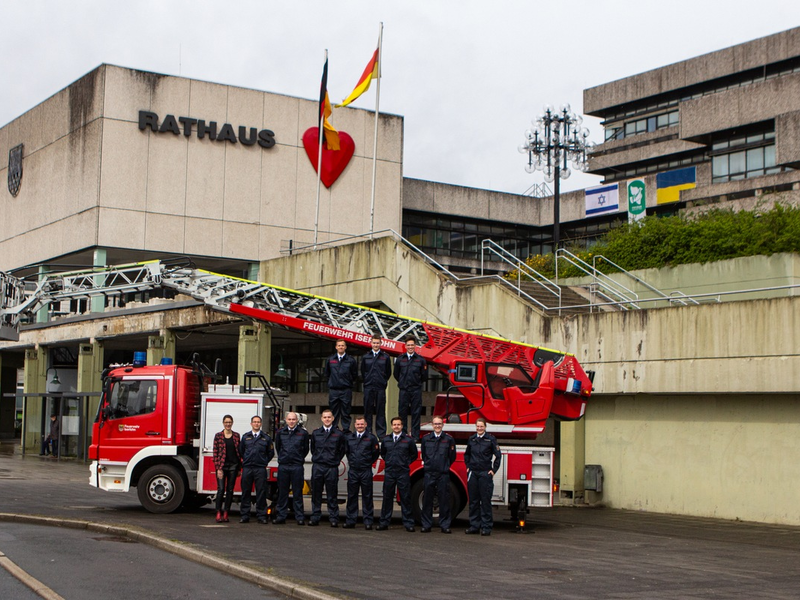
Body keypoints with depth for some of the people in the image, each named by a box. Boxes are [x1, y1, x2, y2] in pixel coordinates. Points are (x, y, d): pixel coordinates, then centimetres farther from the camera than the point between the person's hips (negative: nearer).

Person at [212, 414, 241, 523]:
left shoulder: (236, 436, 8)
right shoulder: (218, 436, 1)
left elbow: (239, 452, 10)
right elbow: (215, 453, -2)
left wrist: (239, 468, 6)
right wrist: (218, 468, -9)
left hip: (233, 466, 2)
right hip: (222, 466, -2)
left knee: (230, 490, 4)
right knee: (221, 489, -9)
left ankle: (226, 513, 9)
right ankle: (218, 513, -2)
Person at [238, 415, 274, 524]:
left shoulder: (266, 438, 9)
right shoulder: (245, 437, 12)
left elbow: (271, 452, 16)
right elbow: (240, 451, 19)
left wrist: (265, 462, 10)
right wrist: (245, 460, 14)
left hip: (260, 469, -1)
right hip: (247, 468, 1)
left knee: (261, 492, -2)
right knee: (246, 492, 2)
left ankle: (261, 516, 3)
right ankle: (244, 516, 7)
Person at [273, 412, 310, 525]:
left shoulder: (303, 433, 1)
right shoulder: (280, 432, 8)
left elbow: (306, 449, 10)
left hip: (297, 466, -2)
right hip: (283, 466, 2)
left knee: (297, 493, 0)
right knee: (282, 492, 6)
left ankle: (300, 517, 2)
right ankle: (281, 516, 10)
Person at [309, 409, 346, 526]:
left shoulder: (338, 434, 3)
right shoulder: (315, 433, 11)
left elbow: (342, 450, 9)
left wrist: (336, 461, 5)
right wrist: (316, 459, 13)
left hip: (332, 468, -2)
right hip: (317, 467, 2)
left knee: (332, 495, 0)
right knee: (316, 494, 5)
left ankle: (333, 518, 5)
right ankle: (315, 517, 12)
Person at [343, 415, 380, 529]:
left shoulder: (371, 438, 0)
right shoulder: (349, 437, 9)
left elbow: (376, 453, 5)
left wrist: (368, 463, 6)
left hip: (366, 472, -3)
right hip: (352, 471, 3)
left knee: (367, 497, 1)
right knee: (352, 496, 7)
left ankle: (368, 521, 5)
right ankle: (350, 521, 13)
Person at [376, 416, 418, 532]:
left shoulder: (408, 440, 2)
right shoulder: (386, 439, 9)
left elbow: (414, 454, 12)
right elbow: (382, 453, 24)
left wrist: (407, 462, 2)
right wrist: (388, 462, 12)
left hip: (403, 473, -2)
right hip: (389, 472, 2)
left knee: (405, 498, -1)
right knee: (387, 497, 6)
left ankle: (408, 523, 4)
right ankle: (384, 523, 12)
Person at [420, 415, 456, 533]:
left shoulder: (449, 439, 2)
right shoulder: (426, 439, 8)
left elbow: (452, 457, 9)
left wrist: (444, 466, 10)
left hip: (443, 474, -1)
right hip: (429, 473, 1)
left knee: (444, 500, 0)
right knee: (427, 500, 3)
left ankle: (445, 525, 6)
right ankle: (426, 525, 10)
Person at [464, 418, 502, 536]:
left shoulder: (490, 439, -2)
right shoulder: (471, 439, 10)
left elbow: (498, 455, -1)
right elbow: (466, 454, 24)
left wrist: (494, 470, -4)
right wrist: (468, 466, 14)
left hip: (485, 473, -4)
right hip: (472, 473, 4)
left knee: (485, 501, -3)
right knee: (473, 500, 7)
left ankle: (486, 527, 1)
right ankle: (474, 525, 13)